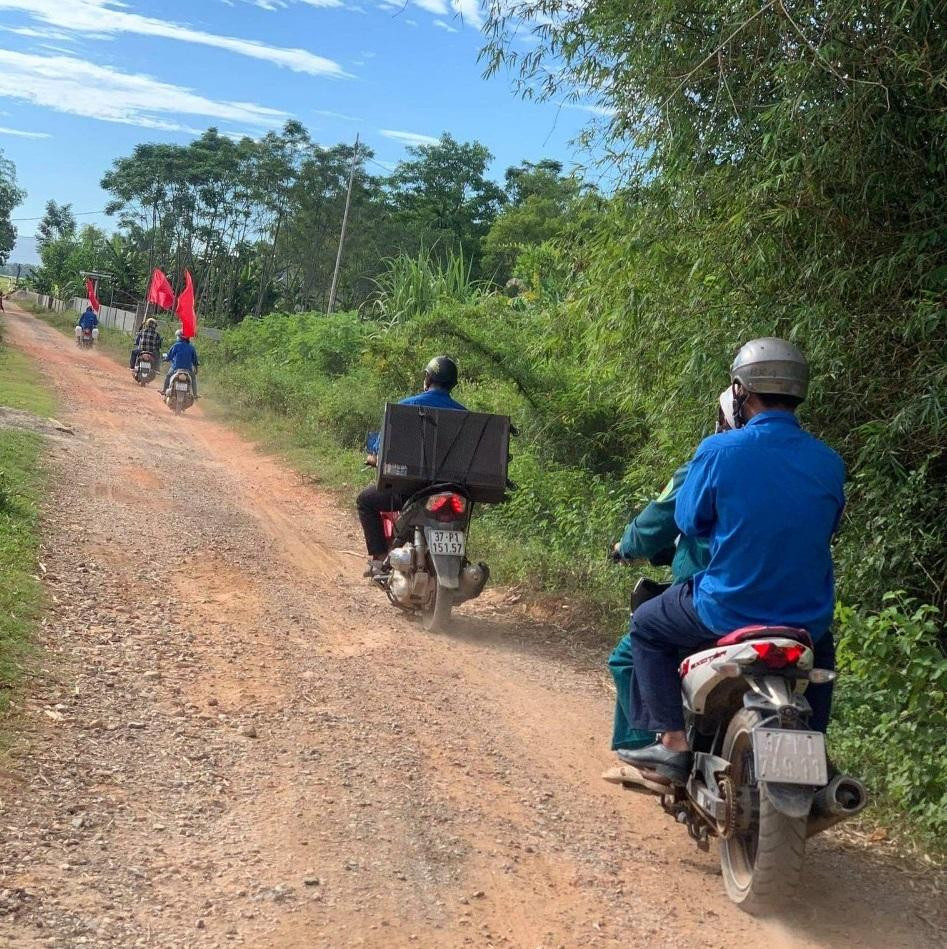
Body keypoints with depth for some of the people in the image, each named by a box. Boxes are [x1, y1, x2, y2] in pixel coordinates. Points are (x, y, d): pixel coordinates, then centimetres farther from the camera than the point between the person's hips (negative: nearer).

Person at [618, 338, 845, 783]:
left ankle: (673, 741, 13)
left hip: (726, 613, -4)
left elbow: (689, 521, -3)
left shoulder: (719, 451, -15)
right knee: (820, 647, 39)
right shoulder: (829, 463, -3)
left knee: (646, 627, 22)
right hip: (807, 620, 4)